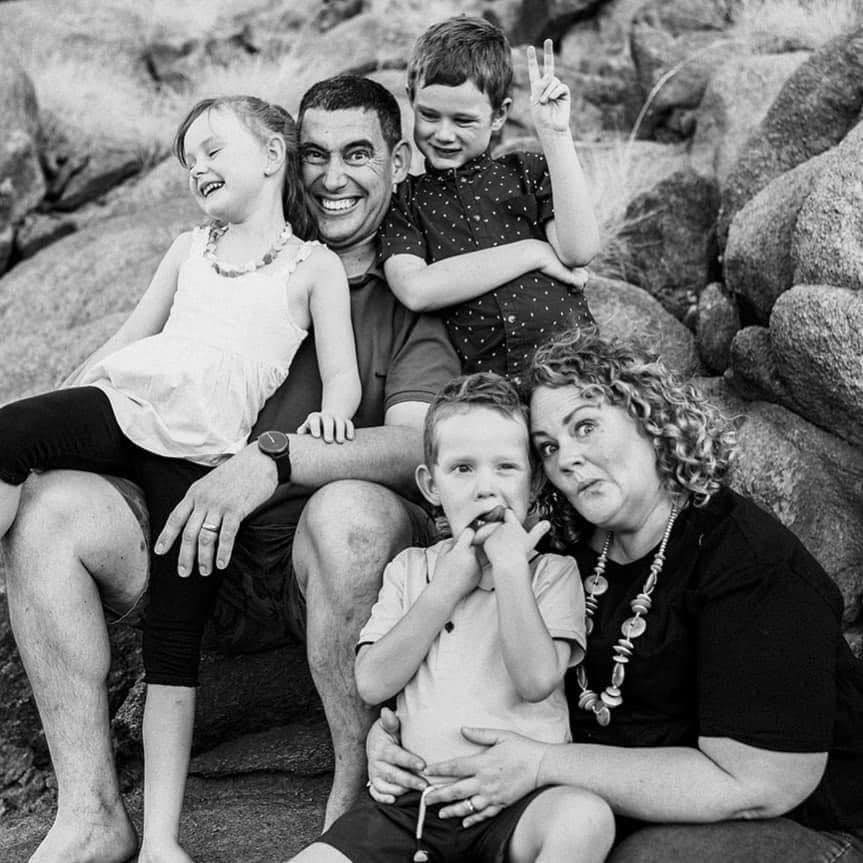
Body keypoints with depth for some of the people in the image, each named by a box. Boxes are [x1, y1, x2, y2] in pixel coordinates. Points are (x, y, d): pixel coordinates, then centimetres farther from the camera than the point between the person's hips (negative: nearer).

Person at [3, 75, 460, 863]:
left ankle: (358, 796, -18)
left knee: (351, 510, -37)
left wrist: (270, 460, -27)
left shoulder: (416, 301, 4)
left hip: (323, 563, -4)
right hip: (211, 546, 4)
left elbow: (417, 445, -14)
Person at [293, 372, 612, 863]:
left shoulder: (552, 573, 7)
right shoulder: (410, 569, 16)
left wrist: (510, 568, -10)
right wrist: (446, 588, -3)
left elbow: (537, 681, -10)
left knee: (585, 818, -35)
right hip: (414, 796, 2)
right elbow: (372, 684, 2)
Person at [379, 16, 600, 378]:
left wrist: (555, 134, -2)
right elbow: (416, 290, -9)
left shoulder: (531, 172, 15)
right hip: (479, 382, 0)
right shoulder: (401, 201, 10)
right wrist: (532, 252, -5)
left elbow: (578, 250, -3)